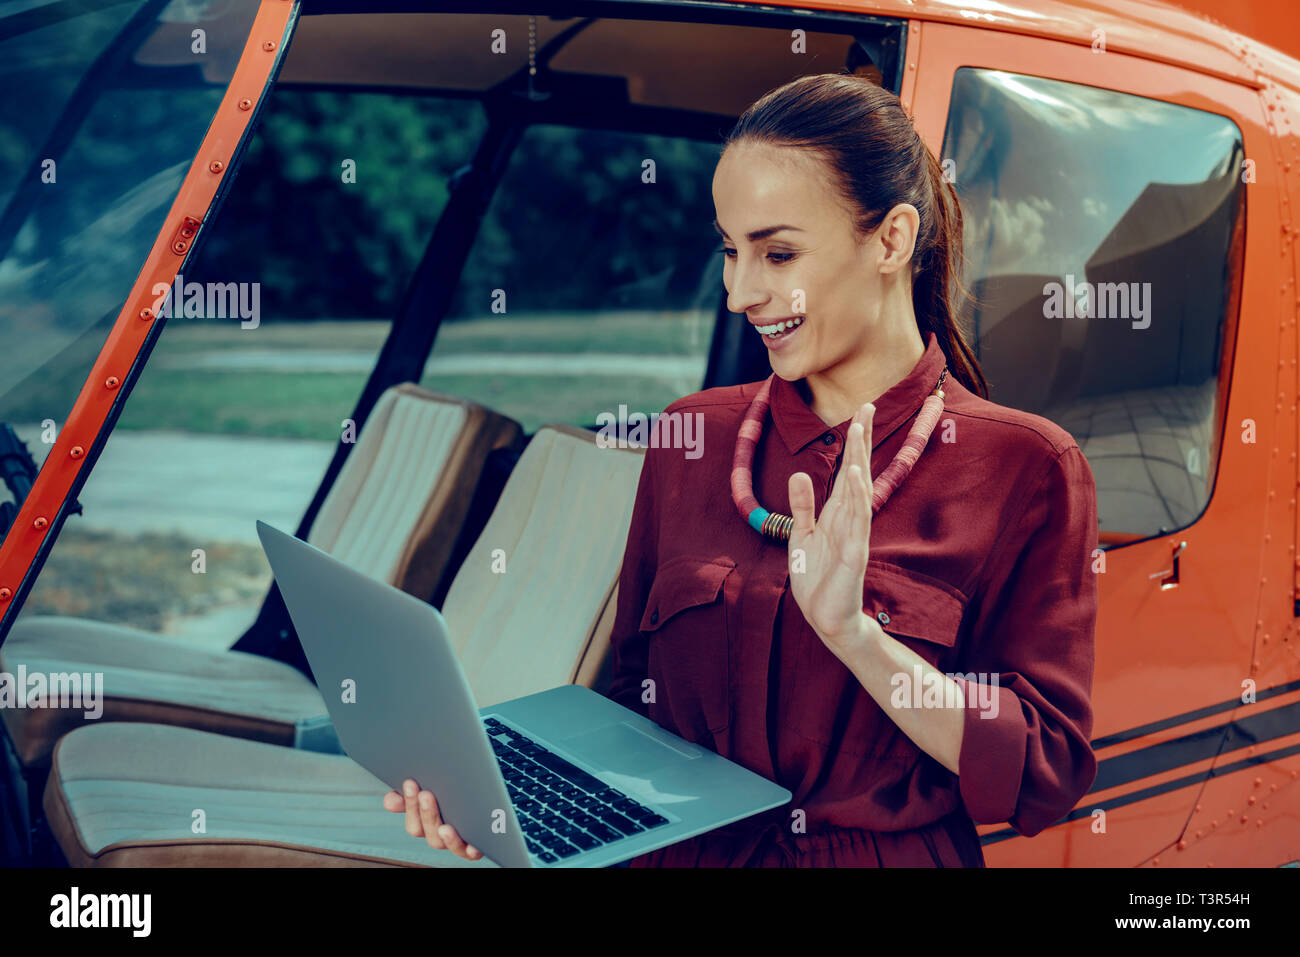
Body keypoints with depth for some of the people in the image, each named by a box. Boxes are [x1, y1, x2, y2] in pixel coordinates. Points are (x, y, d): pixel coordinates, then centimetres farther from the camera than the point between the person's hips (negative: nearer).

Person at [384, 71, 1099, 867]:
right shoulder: (693, 436, 8)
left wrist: (855, 634, -18)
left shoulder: (1023, 468, -3)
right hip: (682, 852, 4)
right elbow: (640, 692, 12)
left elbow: (1046, 776, -7)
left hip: (893, 855, -3)